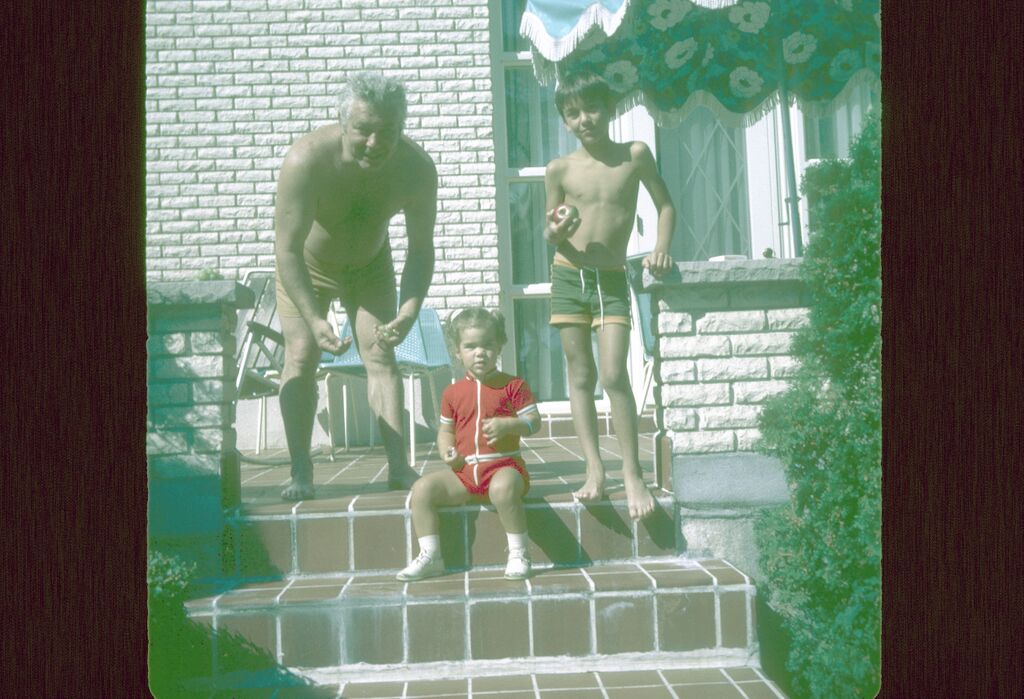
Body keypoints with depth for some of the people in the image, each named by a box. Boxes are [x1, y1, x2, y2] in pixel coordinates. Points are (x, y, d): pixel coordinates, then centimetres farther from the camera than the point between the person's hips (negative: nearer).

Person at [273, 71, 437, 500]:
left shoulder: (417, 168, -29)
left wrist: (409, 313, -39)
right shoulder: (306, 160, -38)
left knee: (381, 356, -5)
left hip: (370, 265, 2)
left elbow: (421, 250, -24)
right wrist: (314, 320, -45)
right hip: (305, 268, -2)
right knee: (301, 356, -12)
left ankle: (399, 468, -3)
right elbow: (287, 248, -37)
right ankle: (300, 473, -10)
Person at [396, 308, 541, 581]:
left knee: (502, 489, -38)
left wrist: (507, 425, -21)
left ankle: (518, 553, -19)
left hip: (503, 465, -5)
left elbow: (534, 422, -2)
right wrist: (447, 451, -2)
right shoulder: (453, 392, 12)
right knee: (422, 489, -12)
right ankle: (430, 556, -4)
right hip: (463, 470, 5)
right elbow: (445, 430, 19)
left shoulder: (512, 385, 2)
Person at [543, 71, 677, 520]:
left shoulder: (635, 155, 0)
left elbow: (665, 205, 10)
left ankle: (632, 474, -1)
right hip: (568, 277, 1)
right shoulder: (559, 169, 0)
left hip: (612, 280, -1)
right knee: (580, 375, 4)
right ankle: (594, 469, 10)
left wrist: (660, 248, -5)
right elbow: (549, 235, 6)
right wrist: (556, 232, -17)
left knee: (614, 376, -10)